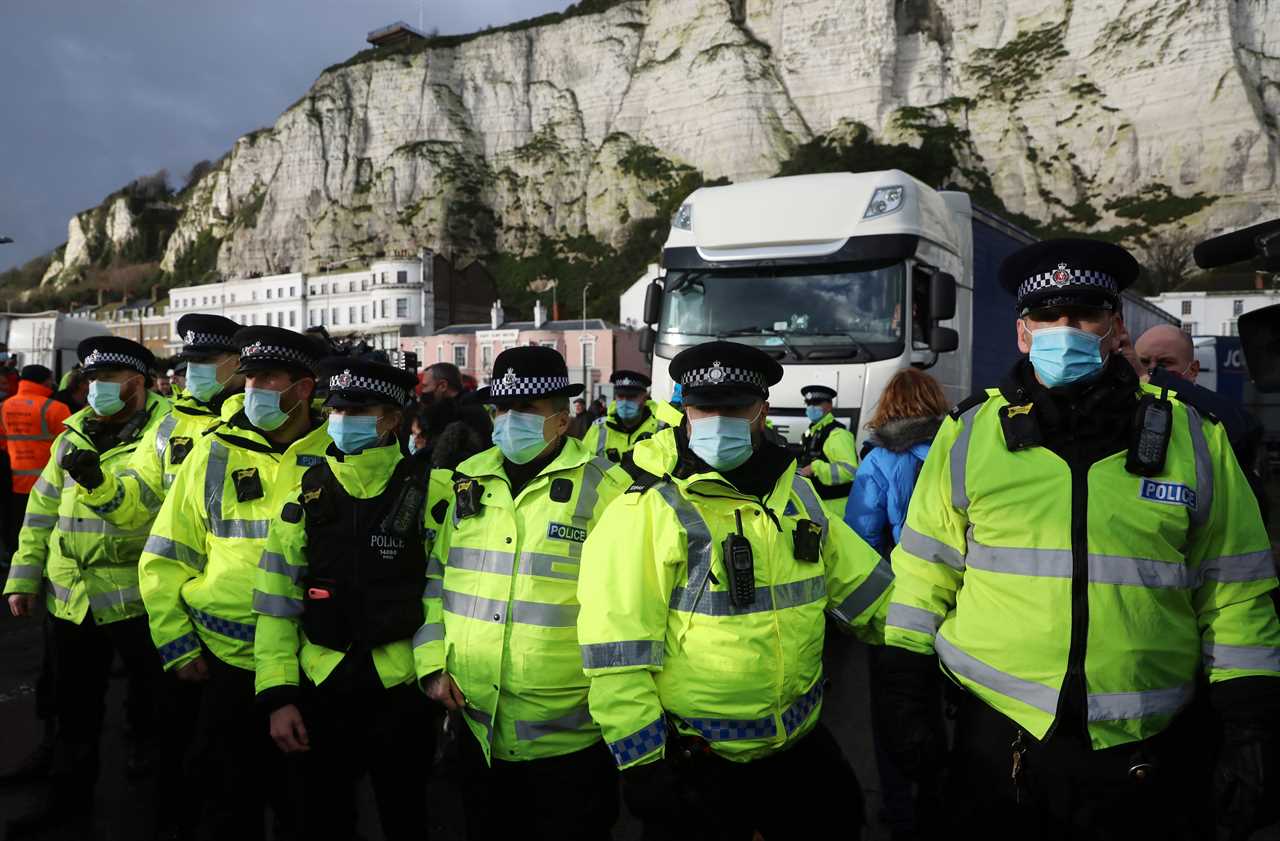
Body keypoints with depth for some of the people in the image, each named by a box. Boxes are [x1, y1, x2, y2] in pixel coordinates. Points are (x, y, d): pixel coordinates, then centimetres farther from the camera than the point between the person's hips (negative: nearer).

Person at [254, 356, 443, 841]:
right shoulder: (307, 492, 2)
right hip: (321, 688, 3)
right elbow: (277, 600, 3)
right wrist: (278, 694, -1)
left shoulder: (429, 489, -7)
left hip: (403, 688, -2)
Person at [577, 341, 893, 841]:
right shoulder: (649, 510, -16)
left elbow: (859, 583, 16)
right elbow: (615, 649, -19)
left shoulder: (796, 494, 4)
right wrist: (641, 762, -18)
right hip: (691, 764, -6)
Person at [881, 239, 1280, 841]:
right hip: (998, 741, 0)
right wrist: (909, 699, 1)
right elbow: (924, 572, 3)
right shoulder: (970, 434, 0)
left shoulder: (1192, 438, 2)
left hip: (1146, 756, 1)